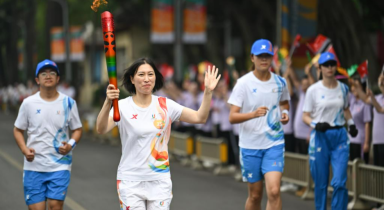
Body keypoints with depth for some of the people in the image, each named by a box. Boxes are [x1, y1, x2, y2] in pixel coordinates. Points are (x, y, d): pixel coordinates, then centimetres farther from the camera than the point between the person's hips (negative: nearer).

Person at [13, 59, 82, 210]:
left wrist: (71, 144, -12)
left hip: (60, 165, -1)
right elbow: (18, 130, 10)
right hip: (33, 166, 1)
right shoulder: (29, 103, 3)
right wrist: (24, 149, -8)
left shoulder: (68, 103, 2)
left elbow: (77, 129, 10)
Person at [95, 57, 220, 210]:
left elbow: (199, 117, -1)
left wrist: (208, 91, -13)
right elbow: (101, 129, -22)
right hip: (130, 181, -2)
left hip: (160, 181, 2)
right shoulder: (123, 106, -6)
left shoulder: (165, 105, 3)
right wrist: (108, 102, -38)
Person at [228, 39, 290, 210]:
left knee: (274, 191, -15)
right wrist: (253, 114, -31)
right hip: (250, 145, -1)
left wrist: (285, 112, 2)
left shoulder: (280, 82, 3)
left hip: (274, 144, 1)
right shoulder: (243, 83, -8)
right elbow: (232, 117, -13)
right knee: (255, 195, 9)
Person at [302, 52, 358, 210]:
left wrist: (351, 123, 6)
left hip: (340, 136, 2)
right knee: (321, 183, 4)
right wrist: (316, 125, -20)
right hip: (320, 137, -2)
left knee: (340, 182, -9)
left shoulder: (343, 88, 7)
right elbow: (305, 116, -1)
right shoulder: (313, 90, -4)